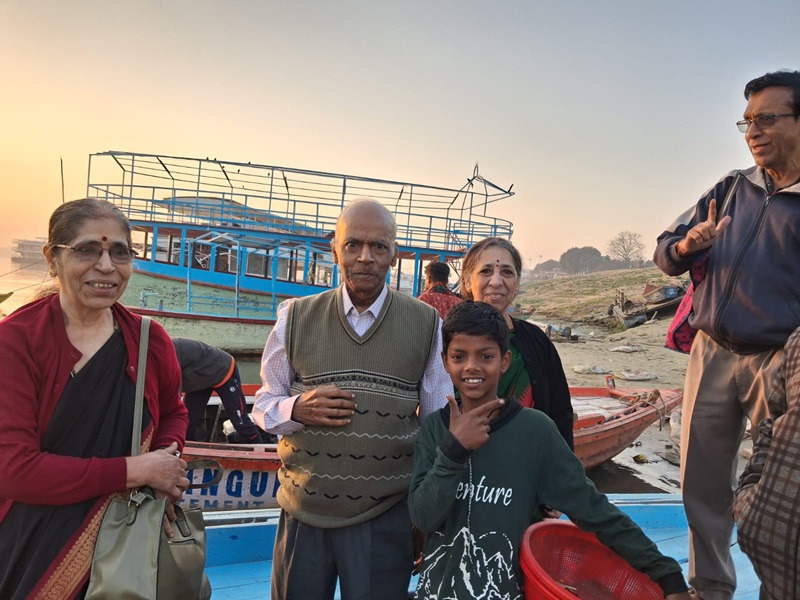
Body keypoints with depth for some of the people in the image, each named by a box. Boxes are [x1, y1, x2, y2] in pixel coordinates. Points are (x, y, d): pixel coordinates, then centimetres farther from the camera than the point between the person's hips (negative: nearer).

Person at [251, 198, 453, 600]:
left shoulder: (426, 325, -4)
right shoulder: (296, 317, -1)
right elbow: (264, 405, 7)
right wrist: (297, 409, -16)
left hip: (385, 520, -1)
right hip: (302, 514, 2)